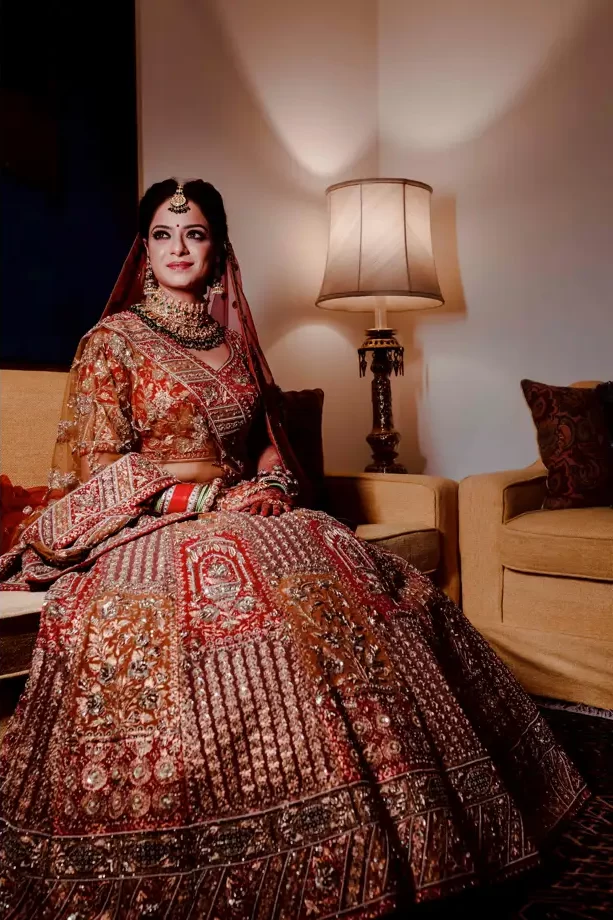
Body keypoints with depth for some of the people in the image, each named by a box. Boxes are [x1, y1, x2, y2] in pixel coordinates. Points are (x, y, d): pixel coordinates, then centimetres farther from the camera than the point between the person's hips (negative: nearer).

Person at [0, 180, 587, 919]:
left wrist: (270, 487, -2)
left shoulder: (234, 340, 17)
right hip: (150, 530, -5)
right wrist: (206, 499, -15)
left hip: (247, 515, 6)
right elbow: (98, 465, -7)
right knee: (281, 604, -33)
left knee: (373, 587, -16)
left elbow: (270, 444, 21)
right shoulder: (114, 339, 1)